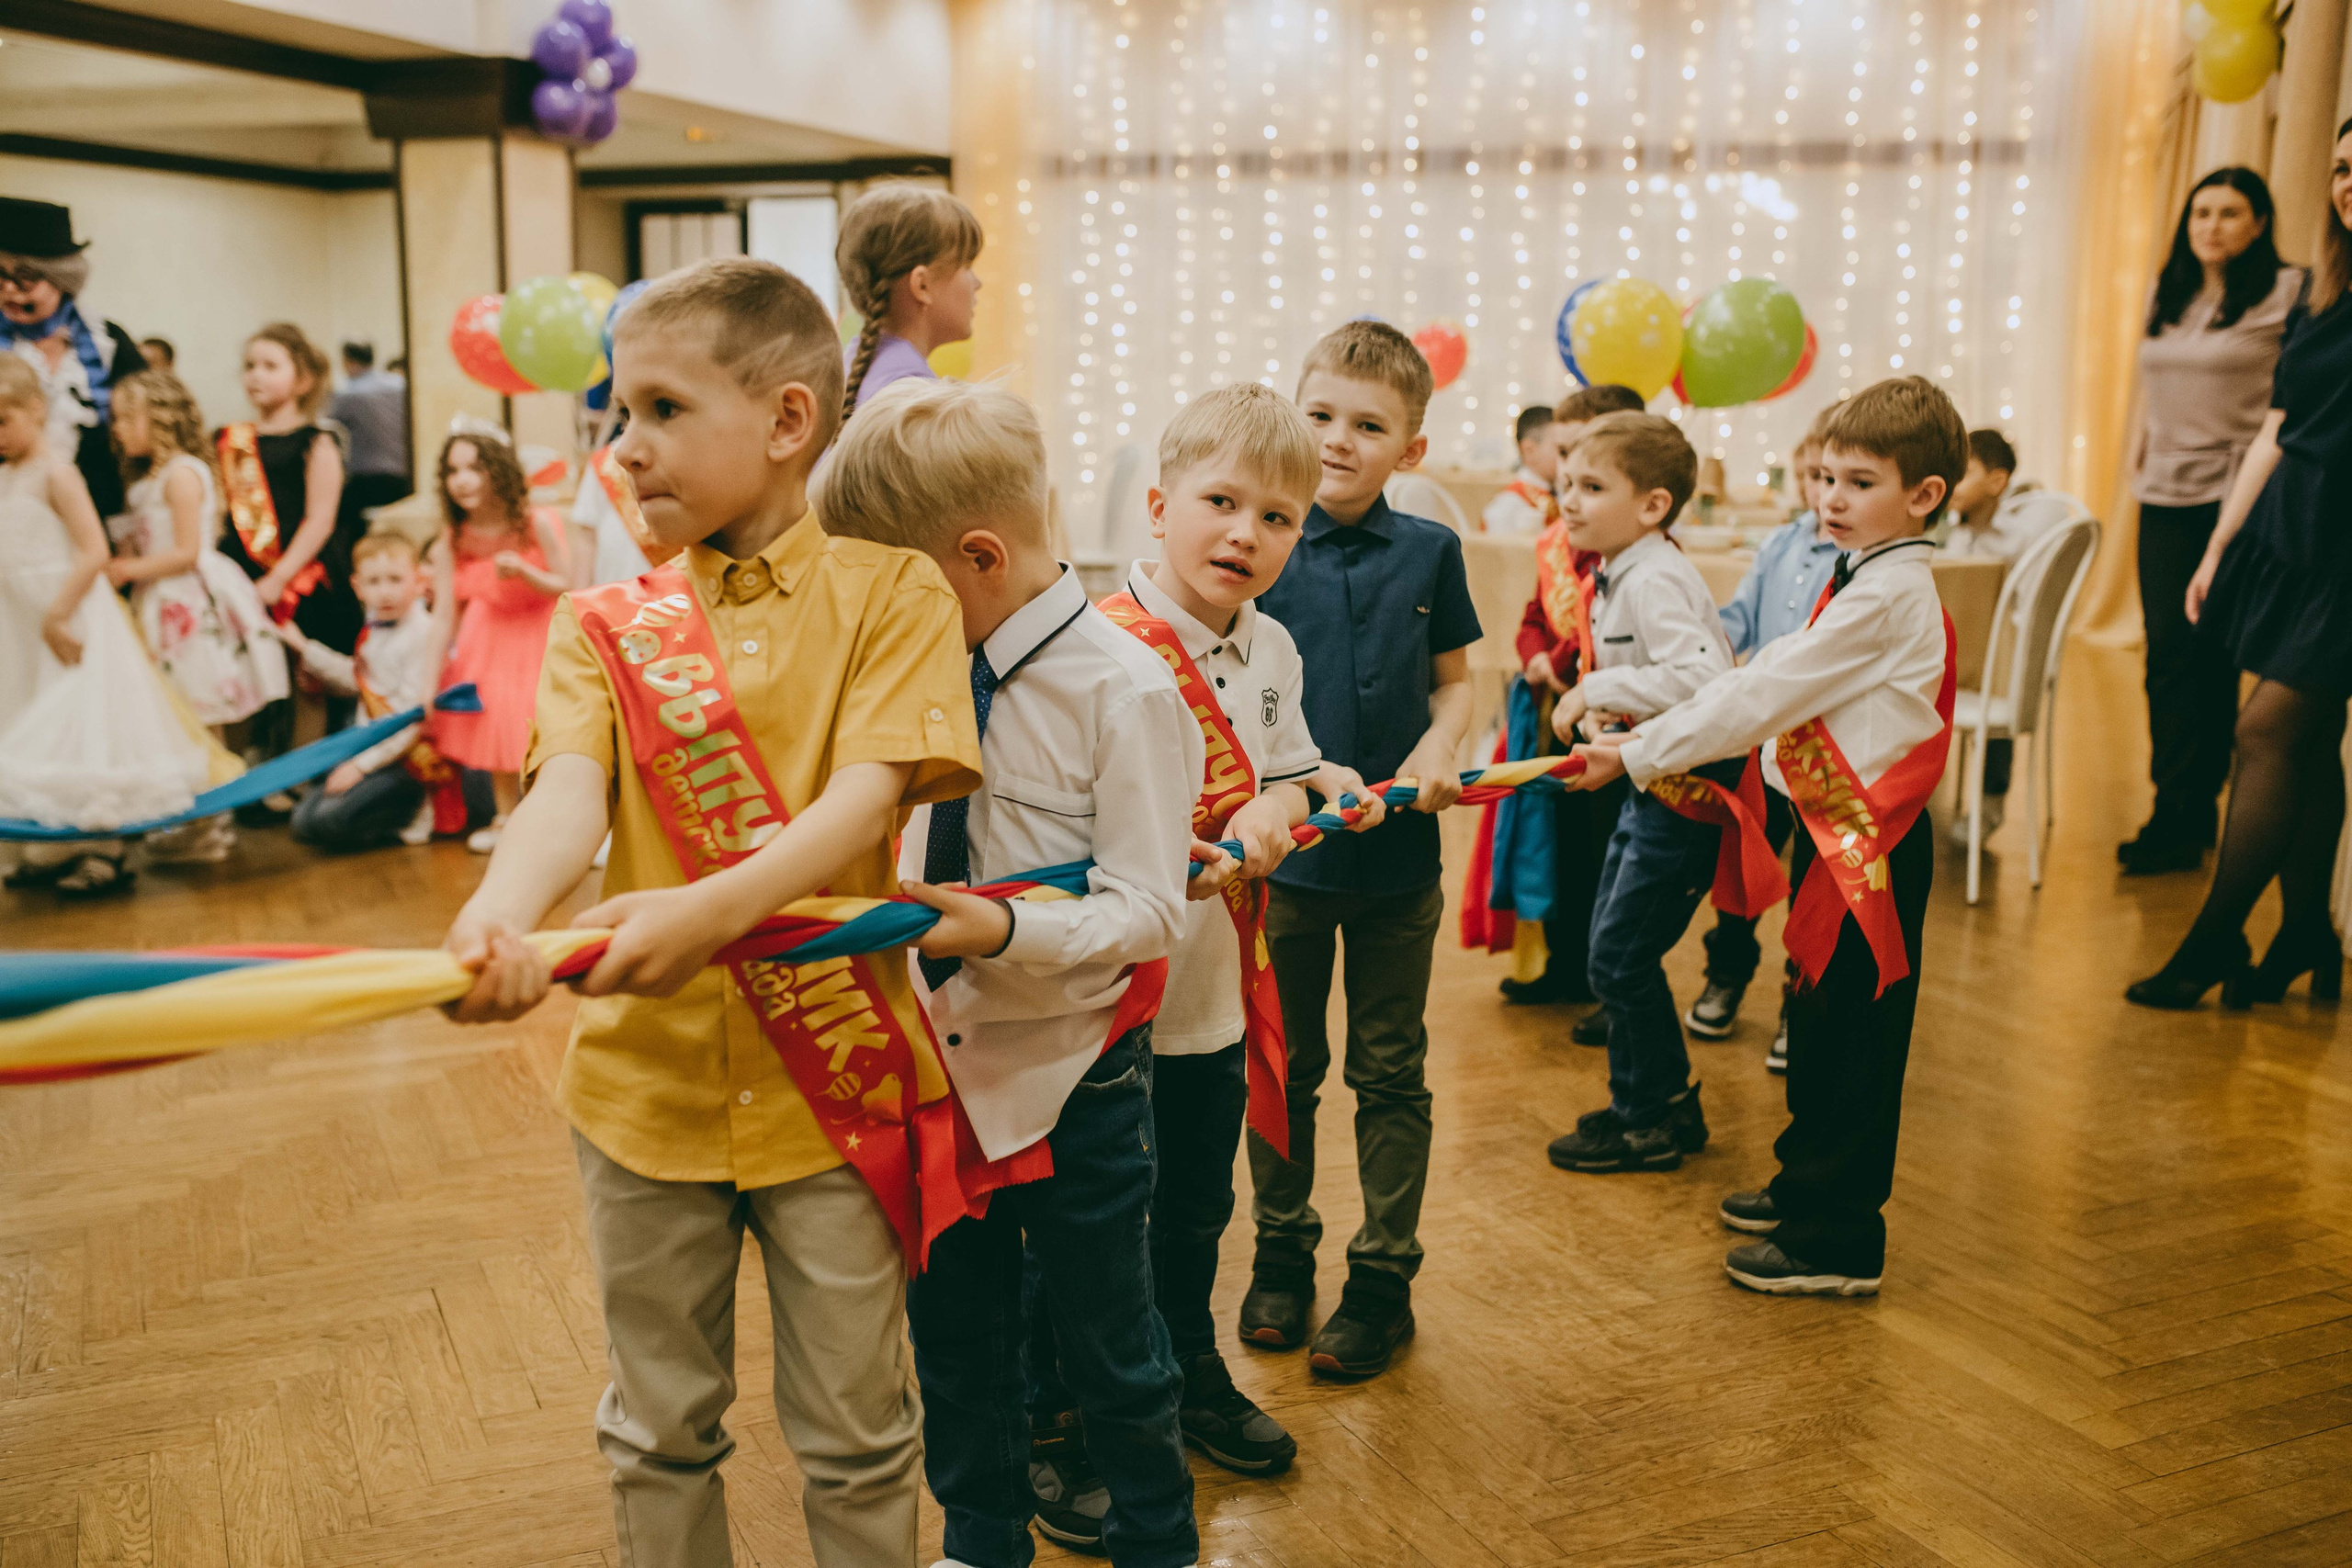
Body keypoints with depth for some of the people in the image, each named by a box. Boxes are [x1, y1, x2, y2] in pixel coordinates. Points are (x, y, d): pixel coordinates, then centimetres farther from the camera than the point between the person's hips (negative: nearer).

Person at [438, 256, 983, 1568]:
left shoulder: (895, 593, -5)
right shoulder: (606, 624, 4)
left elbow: (864, 798, -18)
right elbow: (570, 786, -13)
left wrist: (713, 909, -36)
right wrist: (504, 911, -36)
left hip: (839, 1080, -3)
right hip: (649, 1080, 3)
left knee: (855, 1434, 11)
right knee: (661, 1429, 18)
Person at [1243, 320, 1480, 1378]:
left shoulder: (1429, 553, -1)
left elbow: (1454, 682, 9)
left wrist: (1435, 753, -11)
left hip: (1399, 857, 1)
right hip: (1285, 853, 0)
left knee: (1390, 1074, 10)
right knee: (1283, 1069, 13)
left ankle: (1383, 1277, 23)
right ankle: (1281, 1254, 31)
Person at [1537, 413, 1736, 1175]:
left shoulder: (1656, 581, -21)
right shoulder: (1618, 576, 10)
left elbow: (1700, 678, -34)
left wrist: (1597, 690, -27)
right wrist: (1600, 710, 7)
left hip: (1689, 786, -10)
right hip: (1649, 779, 10)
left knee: (1622, 956, -4)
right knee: (1611, 945, 16)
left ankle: (1654, 1120, 12)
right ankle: (1646, 1100, 30)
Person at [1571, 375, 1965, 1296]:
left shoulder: (1888, 594, -20)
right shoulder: (1868, 579, 12)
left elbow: (1765, 696, -22)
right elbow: (1772, 683, 13)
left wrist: (1639, 755, -18)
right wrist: (1645, 737, 6)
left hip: (1870, 841, -10)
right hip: (1834, 828, 10)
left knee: (1849, 1040, -1)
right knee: (1817, 1024, 21)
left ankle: (1838, 1243, 9)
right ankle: (1806, 1187, 37)